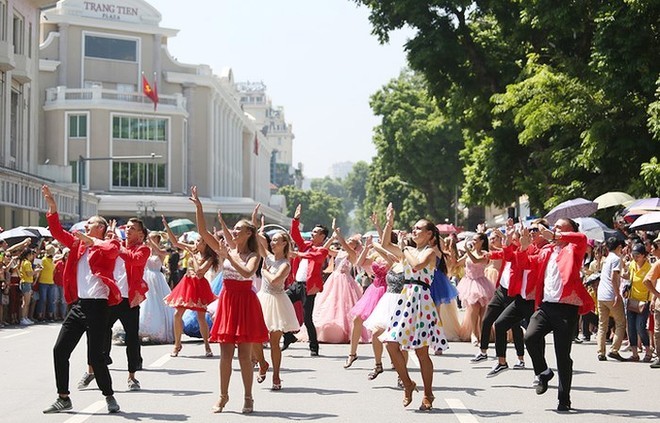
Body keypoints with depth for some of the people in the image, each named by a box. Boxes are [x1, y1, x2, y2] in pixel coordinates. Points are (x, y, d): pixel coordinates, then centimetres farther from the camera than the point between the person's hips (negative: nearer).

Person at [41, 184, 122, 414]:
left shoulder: (109, 245, -1)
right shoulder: (78, 243, 16)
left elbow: (112, 250, -24)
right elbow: (57, 232, 12)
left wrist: (91, 240, -30)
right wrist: (52, 208, 3)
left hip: (97, 305, -7)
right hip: (78, 304, 7)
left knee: (95, 355, -8)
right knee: (60, 349, 3)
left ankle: (109, 396, 10)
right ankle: (63, 398, 12)